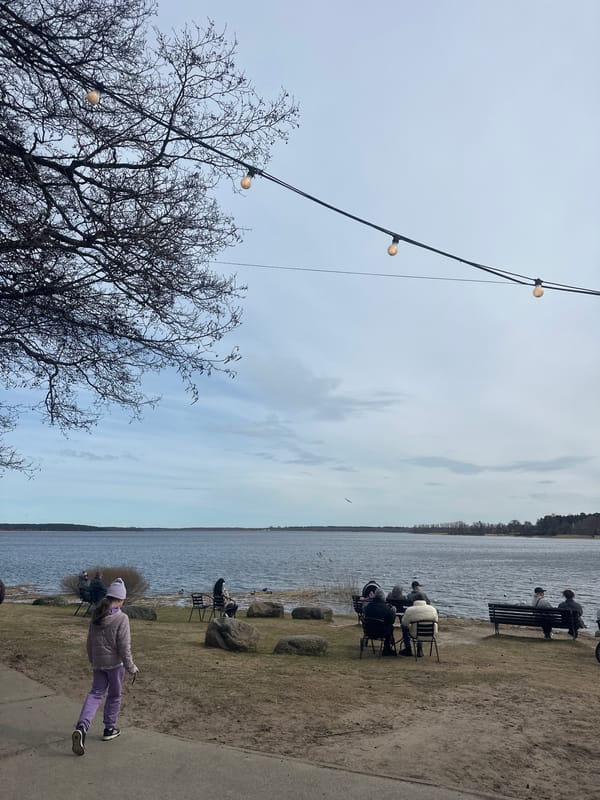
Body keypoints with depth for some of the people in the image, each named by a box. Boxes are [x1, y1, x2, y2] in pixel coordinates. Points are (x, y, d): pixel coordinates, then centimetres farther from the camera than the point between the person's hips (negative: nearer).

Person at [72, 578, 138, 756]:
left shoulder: (96, 616, -1)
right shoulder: (121, 618, -20)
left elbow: (90, 641, 9)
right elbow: (124, 646, -18)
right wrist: (131, 667, -6)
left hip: (98, 663, 5)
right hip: (115, 663, -5)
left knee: (95, 693, 12)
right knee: (114, 695, 14)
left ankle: (81, 727, -8)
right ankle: (109, 729, 27)